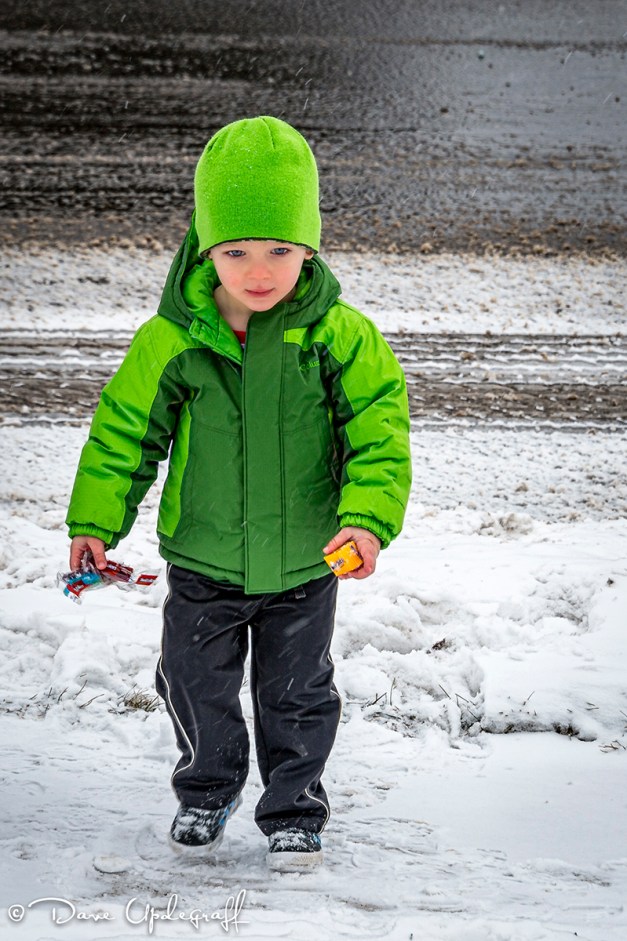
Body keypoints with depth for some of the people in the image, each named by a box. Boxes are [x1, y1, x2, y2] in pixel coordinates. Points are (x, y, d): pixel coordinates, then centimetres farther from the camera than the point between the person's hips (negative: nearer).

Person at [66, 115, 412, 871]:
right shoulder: (170, 342, -13)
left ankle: (294, 809, 33)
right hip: (203, 565, 1)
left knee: (297, 697, 13)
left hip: (304, 566, -1)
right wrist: (94, 521, -6)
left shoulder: (341, 338, -15)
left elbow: (379, 433, -13)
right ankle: (206, 793, 41)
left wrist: (367, 517, -26)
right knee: (198, 689, 16)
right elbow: (124, 429, -3)